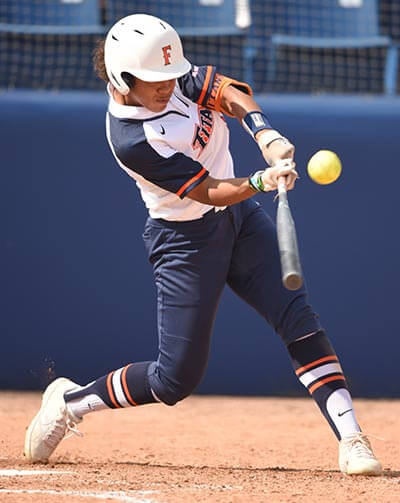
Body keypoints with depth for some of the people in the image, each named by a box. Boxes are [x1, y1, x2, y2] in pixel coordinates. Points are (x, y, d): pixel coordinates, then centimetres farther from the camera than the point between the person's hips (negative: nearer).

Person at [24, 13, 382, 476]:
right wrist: (262, 180, -41)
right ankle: (70, 401, 21)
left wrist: (265, 133, -34)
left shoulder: (171, 72, -7)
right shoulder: (130, 139, -26)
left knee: (299, 320, -10)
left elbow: (228, 93, -16)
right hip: (186, 241, -6)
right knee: (176, 380, -1)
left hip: (240, 217, 7)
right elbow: (210, 192, -26)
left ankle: (351, 441, -13)